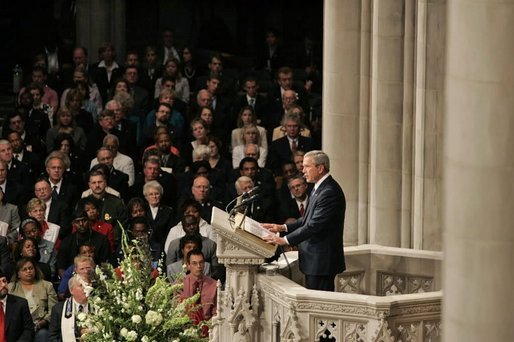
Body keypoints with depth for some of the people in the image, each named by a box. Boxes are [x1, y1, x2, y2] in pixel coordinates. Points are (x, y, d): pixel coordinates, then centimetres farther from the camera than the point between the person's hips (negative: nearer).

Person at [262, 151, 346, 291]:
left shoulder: (330, 192, -20)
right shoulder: (319, 188, 14)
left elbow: (314, 225, -24)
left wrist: (285, 240, -21)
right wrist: (283, 227, 10)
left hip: (321, 263, -10)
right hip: (315, 260, 10)